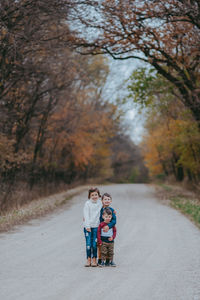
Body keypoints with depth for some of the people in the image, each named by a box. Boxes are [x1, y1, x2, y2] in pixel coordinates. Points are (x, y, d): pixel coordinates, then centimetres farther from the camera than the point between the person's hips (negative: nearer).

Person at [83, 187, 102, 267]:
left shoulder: (100, 203, 5)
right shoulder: (87, 203, -4)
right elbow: (86, 215, -6)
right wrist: (87, 226, -11)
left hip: (96, 226, 2)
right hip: (87, 226, -2)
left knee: (95, 244, 1)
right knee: (88, 244, -3)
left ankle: (94, 260, 10)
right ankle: (88, 260, 7)